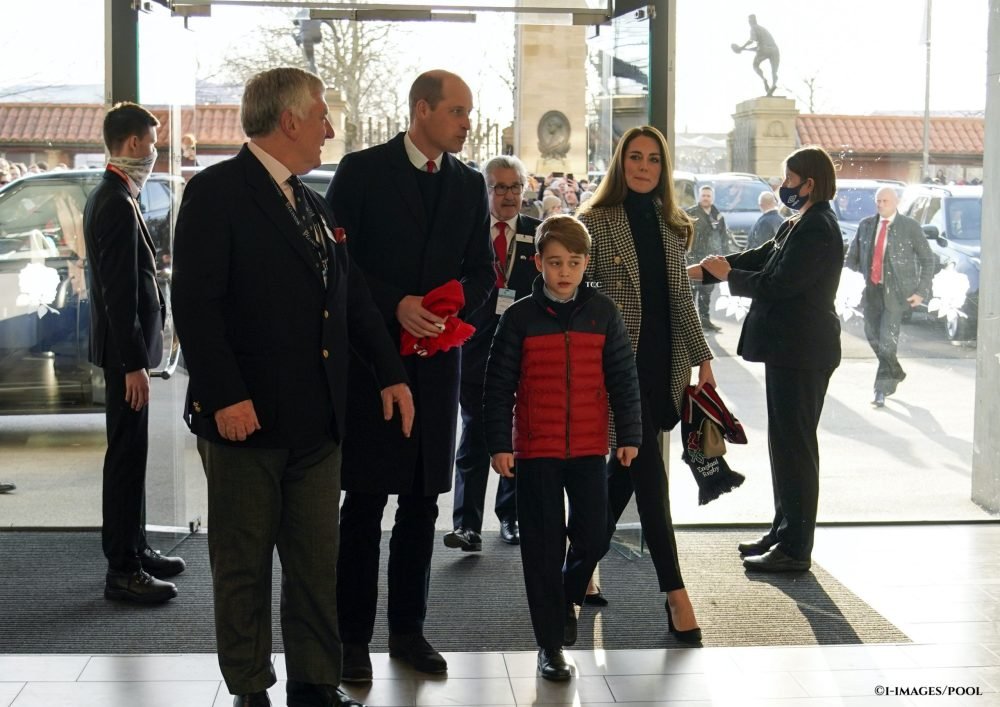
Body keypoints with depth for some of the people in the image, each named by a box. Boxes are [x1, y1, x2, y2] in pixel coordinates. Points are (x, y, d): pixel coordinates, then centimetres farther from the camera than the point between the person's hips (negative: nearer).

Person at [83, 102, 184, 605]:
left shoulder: (107, 198, 14)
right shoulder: (118, 205, -18)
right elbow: (119, 293, -22)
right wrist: (133, 364, -22)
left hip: (125, 346, 10)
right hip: (126, 350, -10)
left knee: (130, 453, 17)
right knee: (127, 456, -5)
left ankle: (134, 548, 27)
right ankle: (122, 570, 1)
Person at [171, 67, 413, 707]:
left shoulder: (313, 205, 16)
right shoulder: (217, 192, -8)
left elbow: (354, 298, 20)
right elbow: (196, 302, -15)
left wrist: (390, 372, 10)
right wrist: (225, 397, -21)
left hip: (318, 420, 7)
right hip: (246, 417, -7)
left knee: (318, 562, 11)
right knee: (243, 565, 6)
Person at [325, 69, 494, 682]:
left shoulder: (470, 184, 10)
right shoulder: (362, 171, -3)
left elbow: (483, 270, 12)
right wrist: (395, 306, -17)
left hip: (437, 361, 4)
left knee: (422, 503, 10)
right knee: (365, 503, 0)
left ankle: (409, 630, 20)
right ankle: (353, 637, 9)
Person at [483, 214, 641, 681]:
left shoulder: (602, 313, 2)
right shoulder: (520, 317, -3)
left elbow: (623, 378, 5)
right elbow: (499, 386, -2)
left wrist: (629, 436, 3)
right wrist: (499, 444, -5)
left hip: (589, 448, 2)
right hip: (535, 450, -1)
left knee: (594, 538, 3)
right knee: (543, 546, 3)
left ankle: (566, 598, 35)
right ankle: (550, 644, 14)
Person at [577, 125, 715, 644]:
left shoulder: (671, 226, 13)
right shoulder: (596, 221, -4)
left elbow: (681, 299, 15)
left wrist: (702, 357, 11)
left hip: (663, 362, 6)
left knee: (626, 466, 10)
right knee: (648, 471, -8)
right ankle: (674, 592, -6)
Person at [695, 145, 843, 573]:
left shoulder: (818, 230, -18)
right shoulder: (800, 225, 14)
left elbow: (776, 285, -21)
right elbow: (760, 258, 16)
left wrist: (728, 275, -6)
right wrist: (698, 271, 9)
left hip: (802, 351, -10)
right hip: (789, 348, 10)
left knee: (794, 445, -5)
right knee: (785, 442, 16)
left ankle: (795, 549, 1)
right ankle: (783, 533, 26)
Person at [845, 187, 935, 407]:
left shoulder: (910, 227, -3)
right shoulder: (866, 225, 8)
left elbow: (928, 259, 1)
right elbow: (852, 256, 15)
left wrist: (921, 292, -5)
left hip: (896, 292, -5)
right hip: (872, 290, 5)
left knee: (887, 340, -10)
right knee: (873, 337, 13)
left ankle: (881, 390, -3)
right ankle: (895, 373, 37)